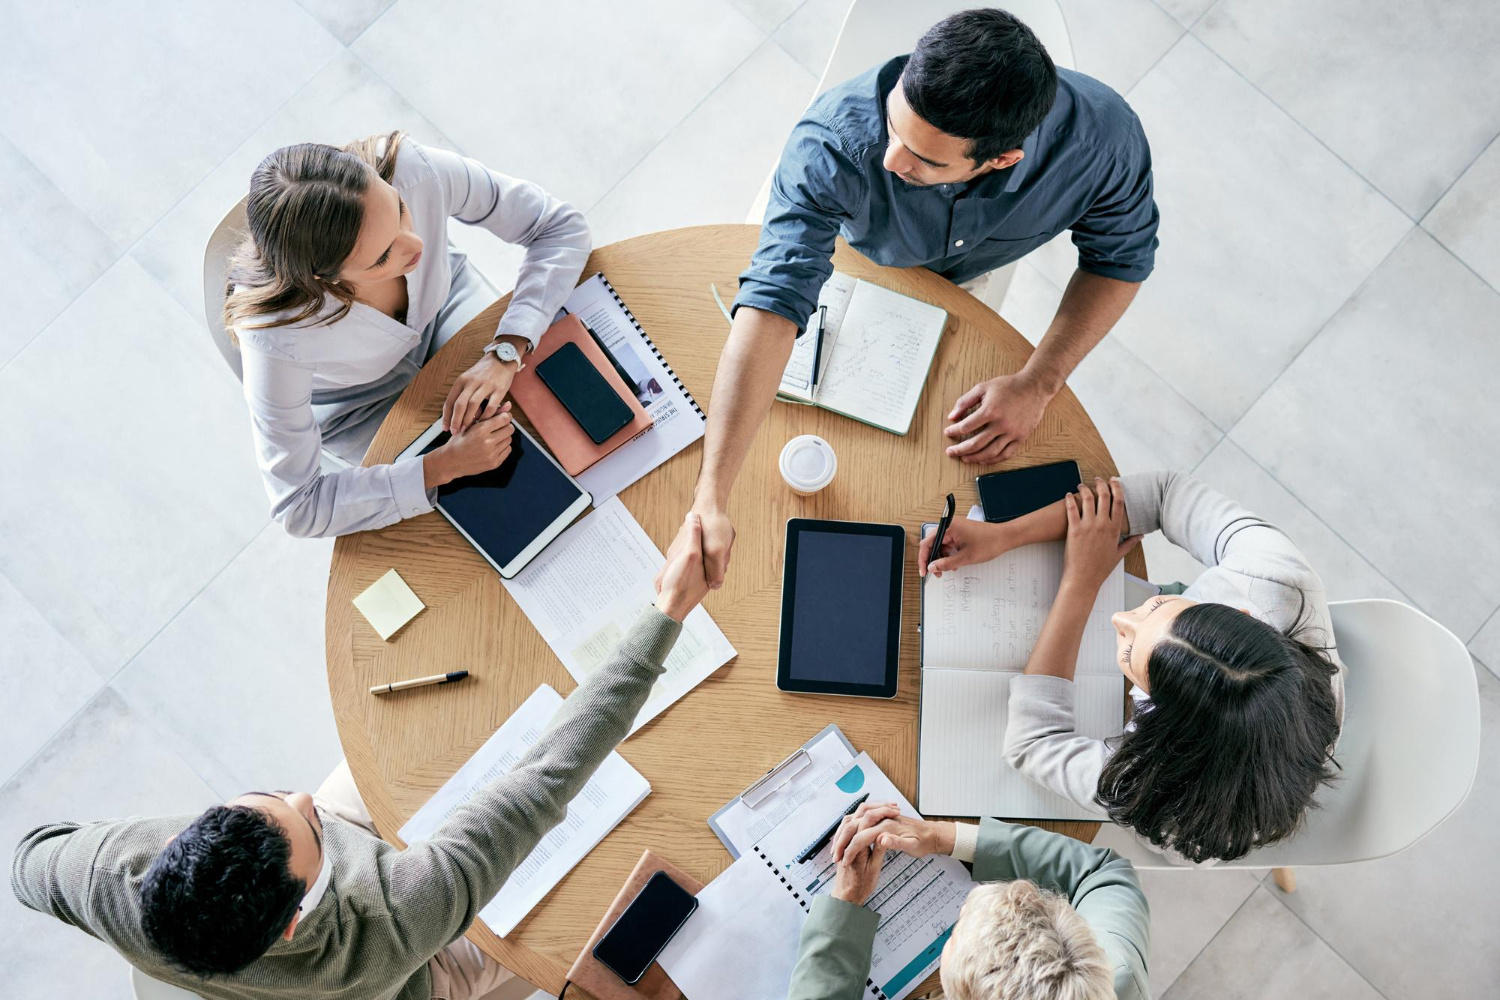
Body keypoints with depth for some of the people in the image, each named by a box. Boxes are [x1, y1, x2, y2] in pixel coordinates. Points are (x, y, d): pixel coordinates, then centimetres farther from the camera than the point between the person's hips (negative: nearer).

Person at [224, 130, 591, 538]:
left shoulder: (416, 172, -39)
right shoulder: (274, 333, -42)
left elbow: (562, 226, -26)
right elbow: (298, 508, -30)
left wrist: (504, 355, -37)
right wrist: (446, 465, -37)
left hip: (443, 303, 3)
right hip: (361, 403, -2)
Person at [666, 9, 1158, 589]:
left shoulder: (1101, 138, -43)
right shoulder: (832, 144, -50)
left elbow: (1122, 257, -23)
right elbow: (774, 301, -57)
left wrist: (1038, 385, -33)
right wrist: (710, 498, -64)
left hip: (971, 272, 2)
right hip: (850, 250, -1)